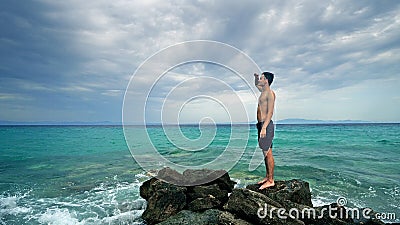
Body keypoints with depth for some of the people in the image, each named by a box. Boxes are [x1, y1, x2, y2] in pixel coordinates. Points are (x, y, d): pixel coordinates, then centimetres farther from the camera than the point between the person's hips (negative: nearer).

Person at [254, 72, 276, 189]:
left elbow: (270, 112, -19)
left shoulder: (270, 93, -11)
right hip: (261, 124, 9)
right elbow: (256, 84, 39)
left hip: (266, 124, -9)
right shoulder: (263, 91, 16)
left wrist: (264, 127, -25)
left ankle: (271, 180, 3)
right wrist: (256, 76, 19)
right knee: (265, 152, 13)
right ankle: (267, 176, 23)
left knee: (268, 152, -5)